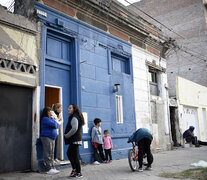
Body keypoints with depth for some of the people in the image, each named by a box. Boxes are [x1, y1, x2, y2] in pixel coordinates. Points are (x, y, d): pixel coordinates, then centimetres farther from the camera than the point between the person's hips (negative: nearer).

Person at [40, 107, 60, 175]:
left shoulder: (50, 119, 18)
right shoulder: (45, 119, -11)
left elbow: (57, 125, 17)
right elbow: (54, 125, -18)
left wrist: (55, 124, -1)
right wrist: (55, 123, 1)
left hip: (52, 138, 9)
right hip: (46, 138, -9)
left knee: (52, 154, 10)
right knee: (47, 154, -7)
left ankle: (52, 168, 14)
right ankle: (48, 169, -4)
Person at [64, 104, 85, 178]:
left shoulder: (74, 117, -15)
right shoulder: (72, 117, 17)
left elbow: (74, 129, -25)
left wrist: (66, 136, -13)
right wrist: (66, 135, 8)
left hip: (75, 140, -10)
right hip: (74, 140, 10)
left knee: (74, 156, -4)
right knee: (69, 153, 19)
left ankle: (78, 173, 6)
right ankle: (74, 169, 29)